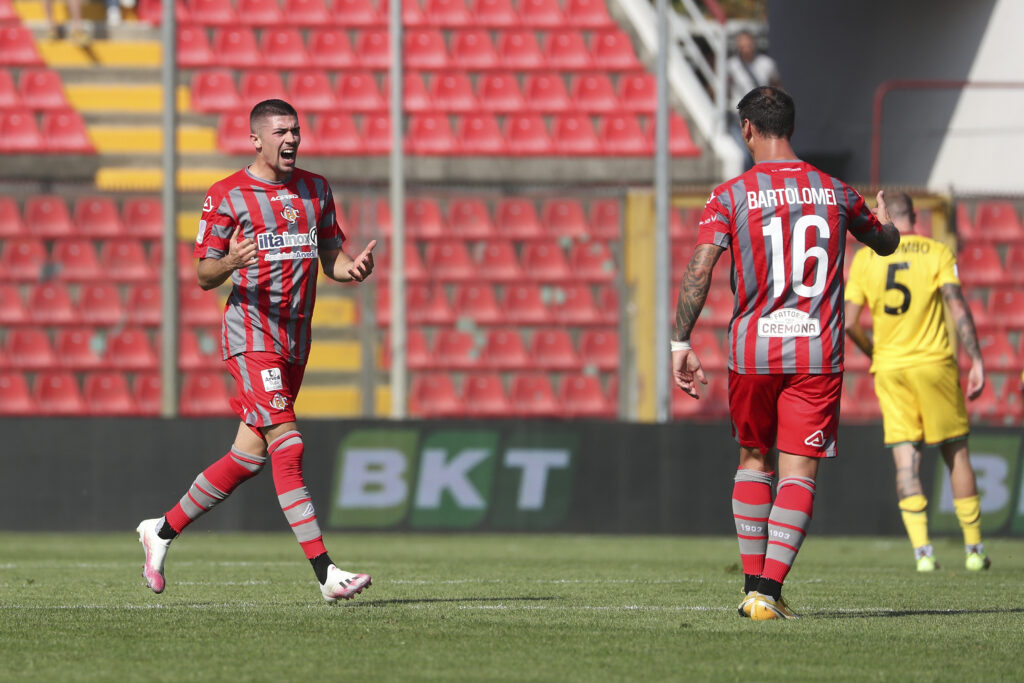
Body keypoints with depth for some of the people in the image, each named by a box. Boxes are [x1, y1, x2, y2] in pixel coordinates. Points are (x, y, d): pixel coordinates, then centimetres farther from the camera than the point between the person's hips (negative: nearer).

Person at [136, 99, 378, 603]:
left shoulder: (315, 190, 14)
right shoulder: (227, 196, -4)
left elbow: (330, 260, 18)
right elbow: (204, 276, -3)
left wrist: (352, 268, -6)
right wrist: (230, 263, -26)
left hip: (295, 339, 7)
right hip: (251, 332, -7)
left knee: (249, 457, 8)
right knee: (287, 447, -16)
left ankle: (162, 530, 25)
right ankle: (326, 574, -21)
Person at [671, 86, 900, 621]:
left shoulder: (729, 196, -2)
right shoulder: (834, 192, 7)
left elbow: (699, 270, -13)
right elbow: (885, 243, 27)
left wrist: (681, 345, -10)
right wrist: (885, 222, 51)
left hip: (753, 351, 0)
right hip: (817, 354, 0)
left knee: (755, 460, 19)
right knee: (798, 472, -2)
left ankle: (753, 583, 19)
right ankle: (768, 591, -14)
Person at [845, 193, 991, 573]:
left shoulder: (865, 259, 5)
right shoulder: (937, 253, -1)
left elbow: (850, 322, 2)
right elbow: (958, 308, -10)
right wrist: (976, 361, -8)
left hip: (890, 369, 1)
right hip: (934, 363, -1)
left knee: (905, 459, 0)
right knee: (956, 454, 8)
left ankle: (922, 551, -11)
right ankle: (974, 549, 10)